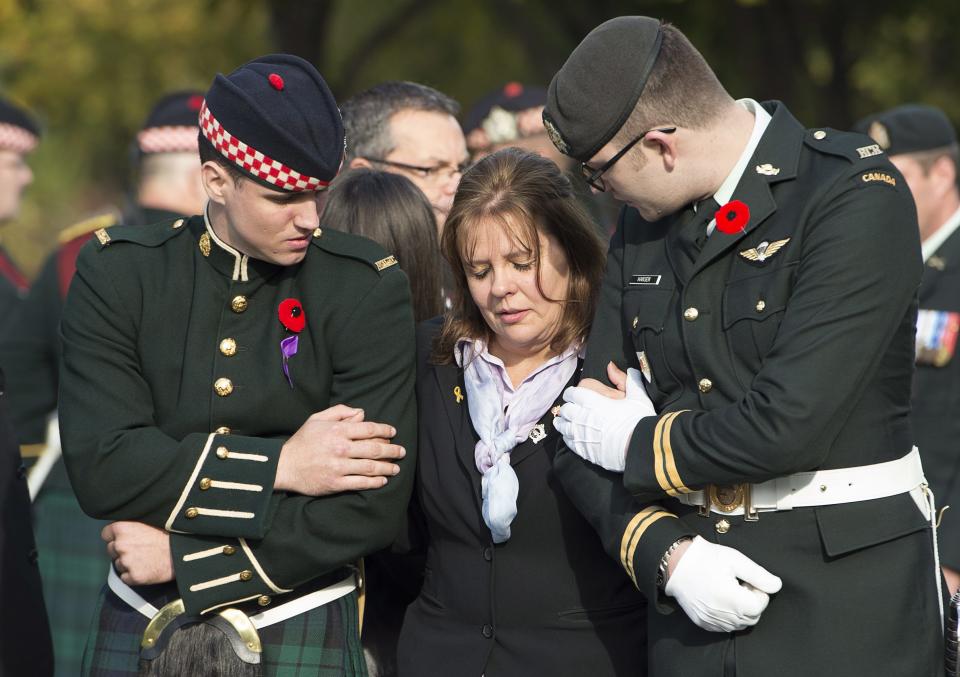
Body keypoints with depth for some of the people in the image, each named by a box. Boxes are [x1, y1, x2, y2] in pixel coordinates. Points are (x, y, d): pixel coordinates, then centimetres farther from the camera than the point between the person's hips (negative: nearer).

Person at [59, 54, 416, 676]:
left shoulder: (369, 288, -9)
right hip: (138, 625, 1)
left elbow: (373, 508, -15)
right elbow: (100, 467, -14)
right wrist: (280, 466, -18)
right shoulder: (118, 273, -4)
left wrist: (187, 559, -15)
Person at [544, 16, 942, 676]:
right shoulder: (641, 227, 9)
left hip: (847, 599, -5)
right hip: (696, 596, 6)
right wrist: (665, 552, -10)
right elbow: (591, 433, 6)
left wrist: (638, 443, -7)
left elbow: (788, 423, -20)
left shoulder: (857, 195, -12)